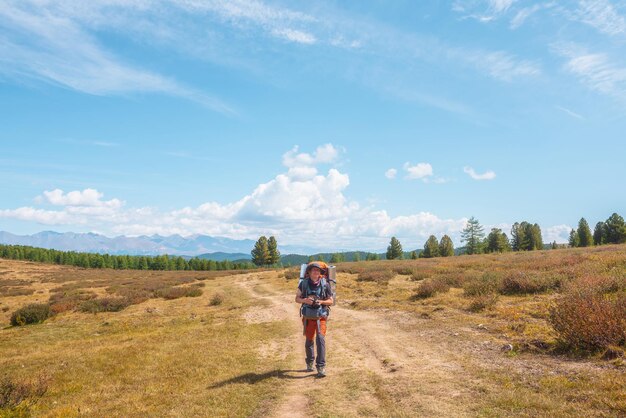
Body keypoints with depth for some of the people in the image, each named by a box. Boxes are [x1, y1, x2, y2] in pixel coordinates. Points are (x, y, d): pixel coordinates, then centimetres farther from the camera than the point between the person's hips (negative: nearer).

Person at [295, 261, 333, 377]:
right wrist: (304, 300, -20)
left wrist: (320, 301, -20)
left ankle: (321, 367, -11)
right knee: (309, 341, 13)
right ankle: (309, 363, 35)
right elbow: (297, 299, 1)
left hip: (321, 316, -1)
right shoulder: (304, 283, -6)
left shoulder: (325, 284, -8)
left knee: (320, 339, -16)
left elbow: (330, 301, 0)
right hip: (308, 317, 1)